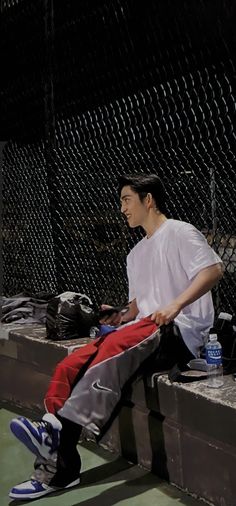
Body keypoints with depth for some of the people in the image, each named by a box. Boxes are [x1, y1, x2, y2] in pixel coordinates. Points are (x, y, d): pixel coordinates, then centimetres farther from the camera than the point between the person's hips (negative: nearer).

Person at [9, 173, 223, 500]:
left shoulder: (178, 233, 1)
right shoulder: (136, 254, 27)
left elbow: (213, 269, -13)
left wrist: (175, 306, -23)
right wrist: (121, 317, 7)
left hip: (180, 328, -8)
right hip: (144, 327, 8)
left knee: (115, 347, -38)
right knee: (69, 367, -14)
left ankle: (57, 429, -49)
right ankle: (57, 468, -21)